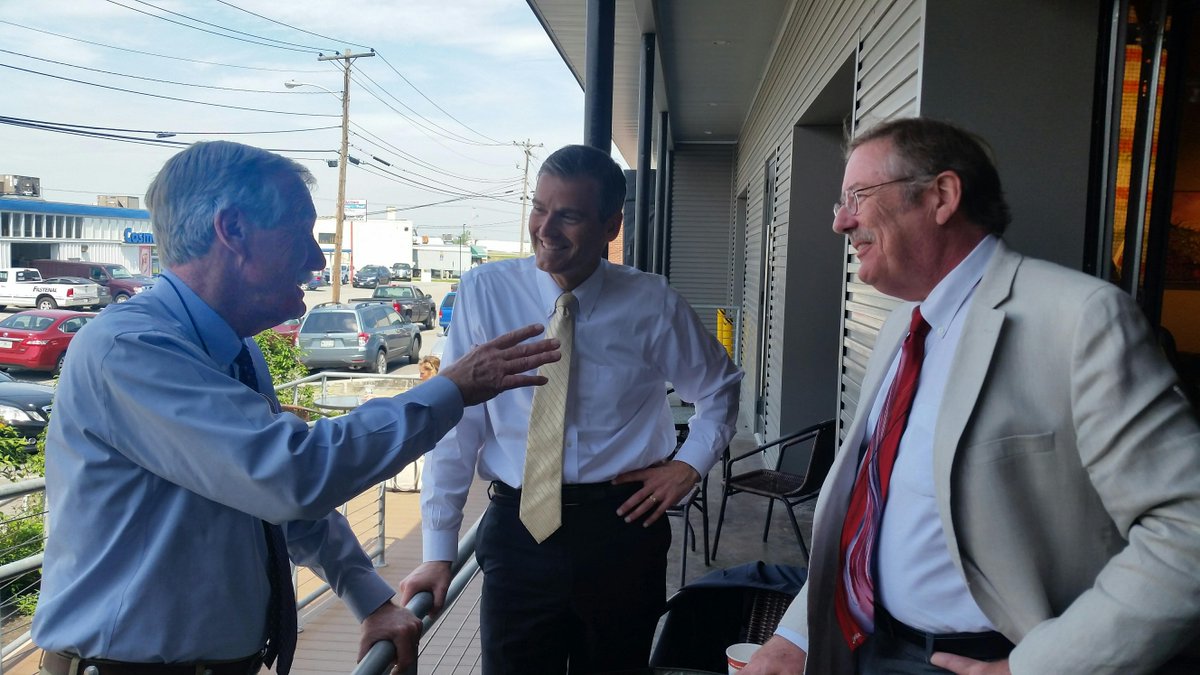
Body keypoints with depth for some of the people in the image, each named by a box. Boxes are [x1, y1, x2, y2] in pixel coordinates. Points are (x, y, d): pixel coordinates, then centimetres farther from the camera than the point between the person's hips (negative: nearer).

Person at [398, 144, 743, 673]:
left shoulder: (652, 304, -4)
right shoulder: (484, 292, -5)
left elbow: (720, 387, 14)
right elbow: (457, 425, -4)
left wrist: (690, 463, 1)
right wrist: (438, 551, -5)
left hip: (622, 527, 1)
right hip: (517, 529, 0)